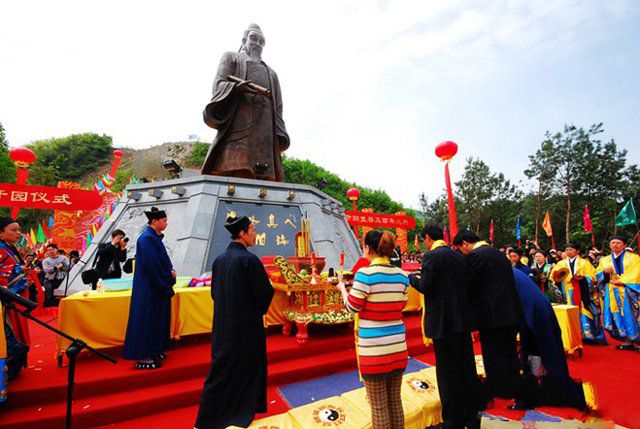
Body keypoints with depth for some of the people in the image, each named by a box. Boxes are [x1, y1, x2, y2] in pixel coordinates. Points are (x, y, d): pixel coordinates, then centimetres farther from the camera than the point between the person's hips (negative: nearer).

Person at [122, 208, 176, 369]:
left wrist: (171, 270, -2)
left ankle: (153, 350, 28)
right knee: (147, 319, -1)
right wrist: (165, 285, -15)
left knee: (156, 318, 16)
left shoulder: (154, 236, 11)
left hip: (157, 288, 10)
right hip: (149, 289, -10)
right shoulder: (147, 238, -19)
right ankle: (143, 357, 10)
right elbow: (152, 264, -23)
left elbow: (162, 259, 16)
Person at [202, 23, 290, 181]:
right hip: (238, 120, -2)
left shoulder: (271, 73, 36)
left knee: (264, 176, -17)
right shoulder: (231, 57, 28)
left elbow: (278, 109, 22)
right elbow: (218, 83, 9)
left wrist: (279, 138, 5)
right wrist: (235, 87, -16)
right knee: (234, 169, -23)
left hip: (266, 127, 3)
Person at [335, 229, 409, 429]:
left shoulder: (366, 273, -17)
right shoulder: (402, 275, 1)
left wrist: (343, 288, 9)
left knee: (379, 406, 10)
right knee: (395, 401, 21)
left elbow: (352, 307, -8)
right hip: (398, 348, 6)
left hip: (374, 349, -5)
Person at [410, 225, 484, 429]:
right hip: (463, 319, 8)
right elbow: (465, 283, 14)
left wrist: (411, 277, -1)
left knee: (448, 373, 5)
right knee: (467, 368, 18)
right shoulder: (458, 255, 9)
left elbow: (425, 286, -18)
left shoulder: (431, 256, -14)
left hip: (443, 321, -8)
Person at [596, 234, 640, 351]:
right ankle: (627, 341, 10)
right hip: (612, 293, 3)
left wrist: (622, 281, -15)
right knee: (618, 316, 3)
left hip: (628, 292, -3)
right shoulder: (604, 260, 13)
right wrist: (604, 272, -10)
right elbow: (597, 275, 10)